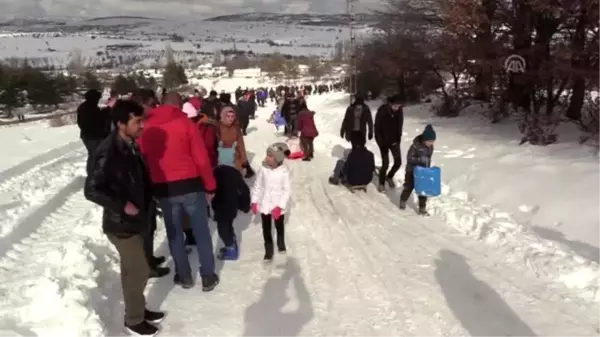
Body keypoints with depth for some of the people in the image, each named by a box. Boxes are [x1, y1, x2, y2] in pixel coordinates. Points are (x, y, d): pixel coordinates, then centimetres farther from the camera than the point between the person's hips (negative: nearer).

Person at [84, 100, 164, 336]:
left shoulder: (130, 146, 2)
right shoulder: (108, 152, -24)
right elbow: (91, 190, -25)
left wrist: (145, 203, 9)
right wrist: (122, 205, -21)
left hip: (134, 220, 8)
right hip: (120, 223, -8)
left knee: (132, 269, 21)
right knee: (139, 271, 3)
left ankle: (138, 309, 38)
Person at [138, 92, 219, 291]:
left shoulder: (146, 128, 2)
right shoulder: (186, 123, -7)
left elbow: (142, 160, 7)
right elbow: (201, 158, -9)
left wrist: (149, 188, 17)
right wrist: (210, 186, 1)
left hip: (163, 189, 2)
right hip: (190, 185, -2)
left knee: (174, 233, 16)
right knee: (201, 232, 9)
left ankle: (184, 276, 25)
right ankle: (208, 276, 16)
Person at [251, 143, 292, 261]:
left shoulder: (284, 172, -19)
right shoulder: (263, 169, -12)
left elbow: (287, 190, -14)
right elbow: (257, 186, -1)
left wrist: (280, 206, -17)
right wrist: (254, 201, -2)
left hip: (278, 206, -2)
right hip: (264, 205, 2)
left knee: (279, 227, 21)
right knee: (266, 228, 12)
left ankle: (281, 243, 48)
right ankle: (268, 250, 29)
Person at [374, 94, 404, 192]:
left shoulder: (399, 111, -8)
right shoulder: (382, 111, -21)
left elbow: (400, 126, 5)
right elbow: (377, 128, -14)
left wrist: (398, 139, 1)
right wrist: (381, 142, -15)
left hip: (394, 140, 4)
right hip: (383, 141, -4)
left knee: (398, 162, 5)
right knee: (385, 163, -7)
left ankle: (389, 177, 32)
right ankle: (381, 183, 14)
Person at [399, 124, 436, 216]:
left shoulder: (430, 147, -5)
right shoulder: (416, 146, -24)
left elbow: (428, 159, 8)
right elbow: (409, 158, -22)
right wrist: (420, 160, -32)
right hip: (412, 170, -5)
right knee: (409, 187, 13)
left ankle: (422, 208, 17)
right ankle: (403, 201, 38)